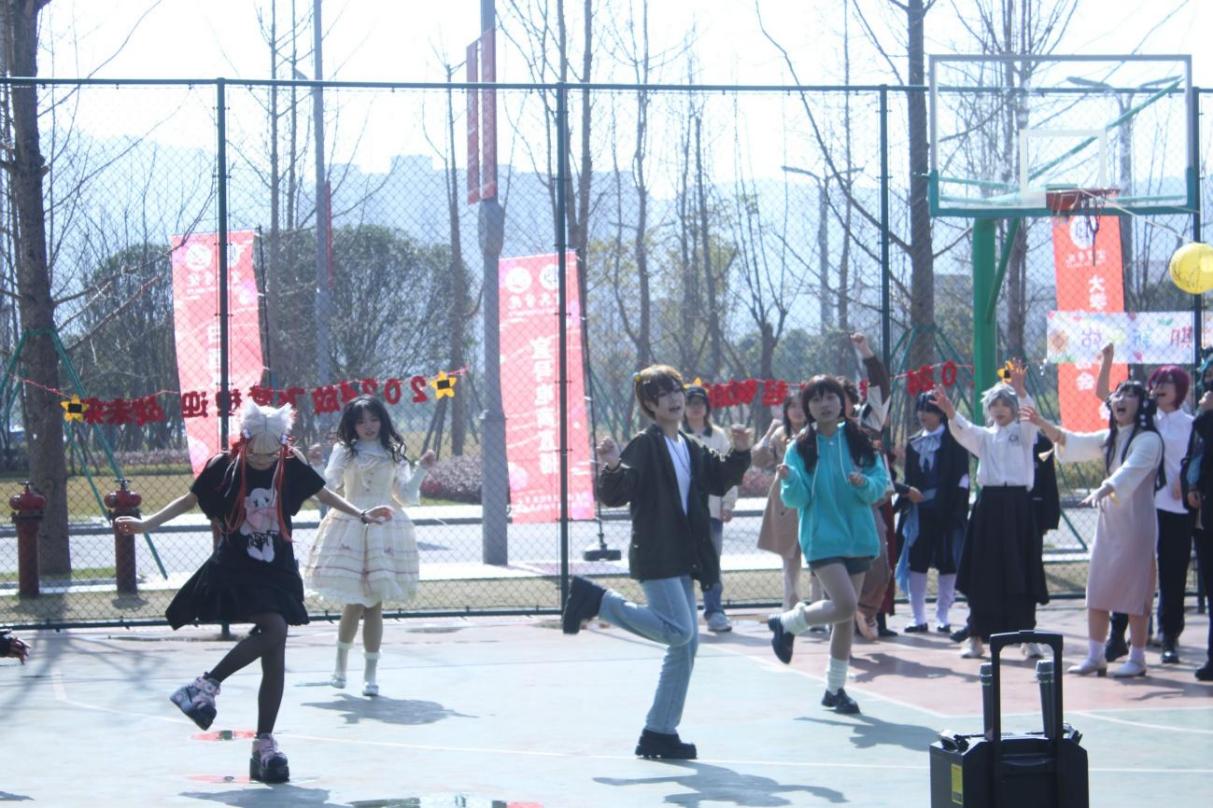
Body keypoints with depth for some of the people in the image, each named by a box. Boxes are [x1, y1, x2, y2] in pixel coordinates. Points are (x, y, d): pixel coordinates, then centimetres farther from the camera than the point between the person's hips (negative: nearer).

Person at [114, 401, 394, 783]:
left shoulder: (292, 465, 0)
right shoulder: (225, 465, -7)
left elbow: (324, 493, 16)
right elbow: (189, 500, 2)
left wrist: (361, 514, 8)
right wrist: (146, 523, -6)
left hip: (278, 570, 4)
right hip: (234, 568, -4)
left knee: (275, 660, 2)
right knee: (273, 628, -27)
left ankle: (264, 744, 8)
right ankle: (205, 686, -14)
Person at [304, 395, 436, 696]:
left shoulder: (393, 454, 9)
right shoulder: (344, 451, 5)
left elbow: (407, 496, 9)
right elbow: (328, 487, -1)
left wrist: (421, 469, 0)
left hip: (383, 528, 1)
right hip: (350, 528, -1)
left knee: (374, 603, -1)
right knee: (354, 603, -3)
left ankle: (370, 674, 3)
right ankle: (341, 662, 20)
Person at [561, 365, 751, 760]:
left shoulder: (691, 450, 14)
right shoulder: (643, 446, -9)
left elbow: (719, 481, 25)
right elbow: (613, 495, -15)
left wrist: (739, 453, 10)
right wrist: (611, 468, -35)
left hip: (683, 560, 8)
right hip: (655, 557, -8)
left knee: (686, 644, 6)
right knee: (678, 631, -19)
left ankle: (659, 734, 11)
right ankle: (594, 599, -3)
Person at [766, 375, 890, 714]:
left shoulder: (860, 442, 3)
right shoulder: (802, 448, -3)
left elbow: (880, 484, 1)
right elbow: (797, 499, -7)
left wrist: (865, 483, -20)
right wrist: (790, 480, -28)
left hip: (858, 537, 4)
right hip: (822, 538, -4)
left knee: (846, 615, 7)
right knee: (845, 605, -19)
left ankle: (835, 689, 18)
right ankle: (787, 623, 7)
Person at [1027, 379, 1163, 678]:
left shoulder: (1148, 440, -11)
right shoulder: (1109, 438, 14)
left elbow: (1132, 470, -27)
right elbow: (1070, 441, 16)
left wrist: (1104, 489, -43)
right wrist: (1042, 423, 0)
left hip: (1136, 523, -8)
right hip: (1107, 521, 8)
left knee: (1134, 590, -3)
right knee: (1097, 589, 6)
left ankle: (1137, 658, 4)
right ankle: (1095, 656, 12)